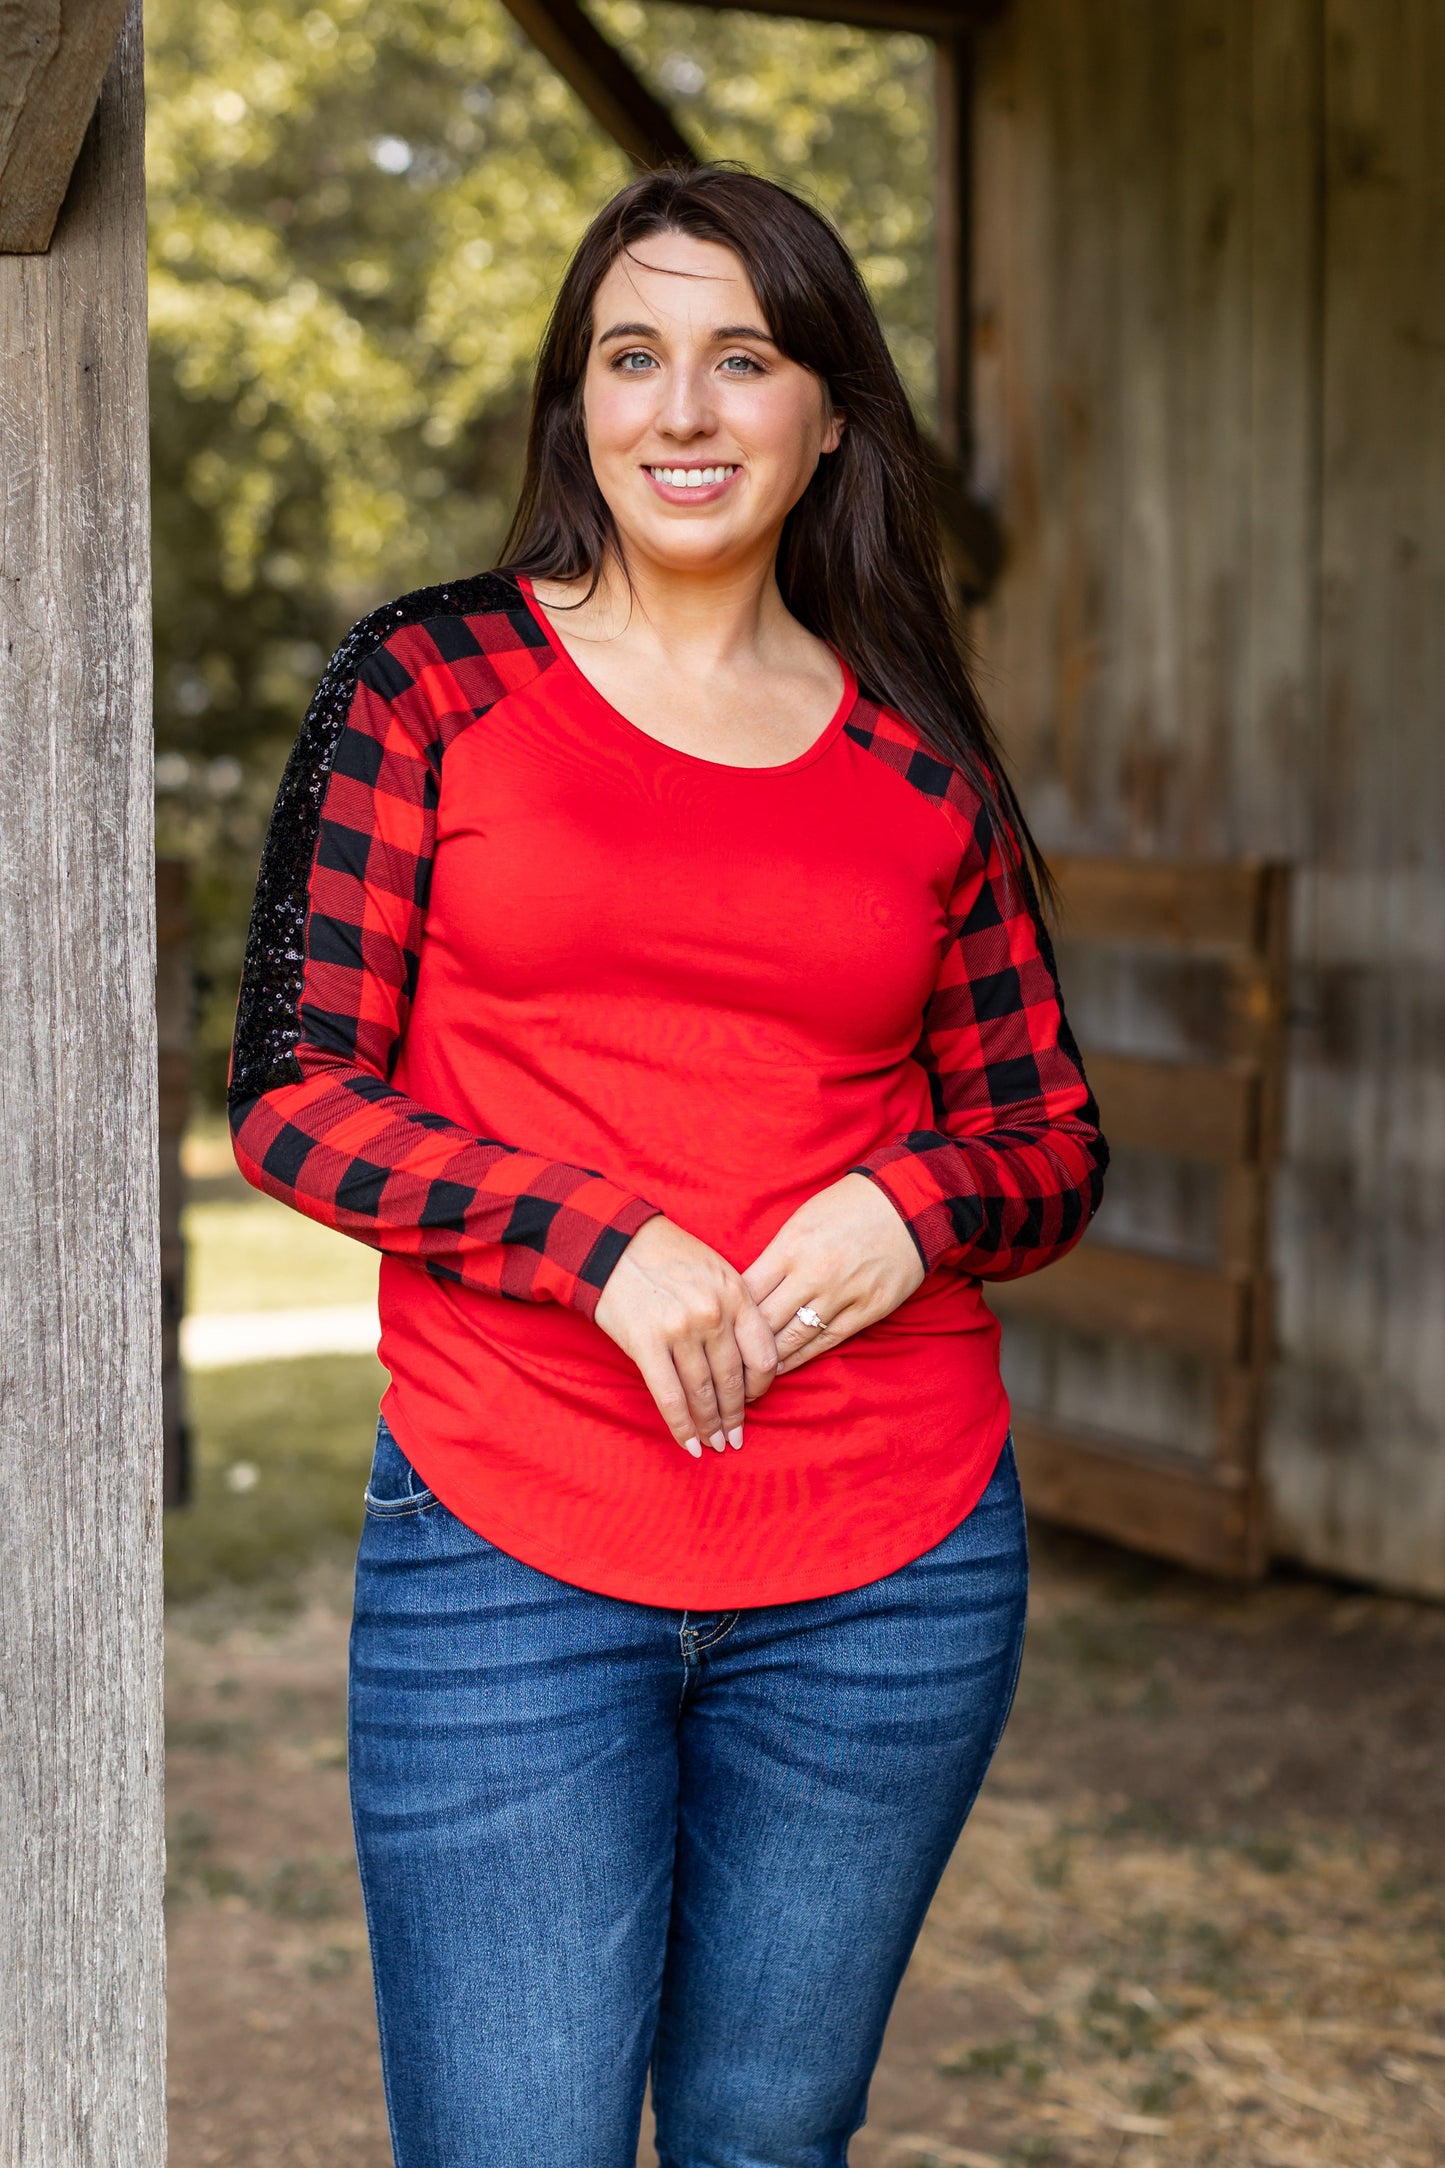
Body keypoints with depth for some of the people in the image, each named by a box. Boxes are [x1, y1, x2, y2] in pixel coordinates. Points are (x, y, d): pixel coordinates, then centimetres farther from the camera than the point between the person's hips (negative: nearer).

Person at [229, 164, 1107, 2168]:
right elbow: (291, 1095, -2)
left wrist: (915, 1208, -9)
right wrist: (601, 1243, -16)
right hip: (509, 1556, -2)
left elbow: (1054, 1139, 13)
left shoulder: (921, 762, 7)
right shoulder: (435, 683, 1)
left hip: (890, 1573, 3)